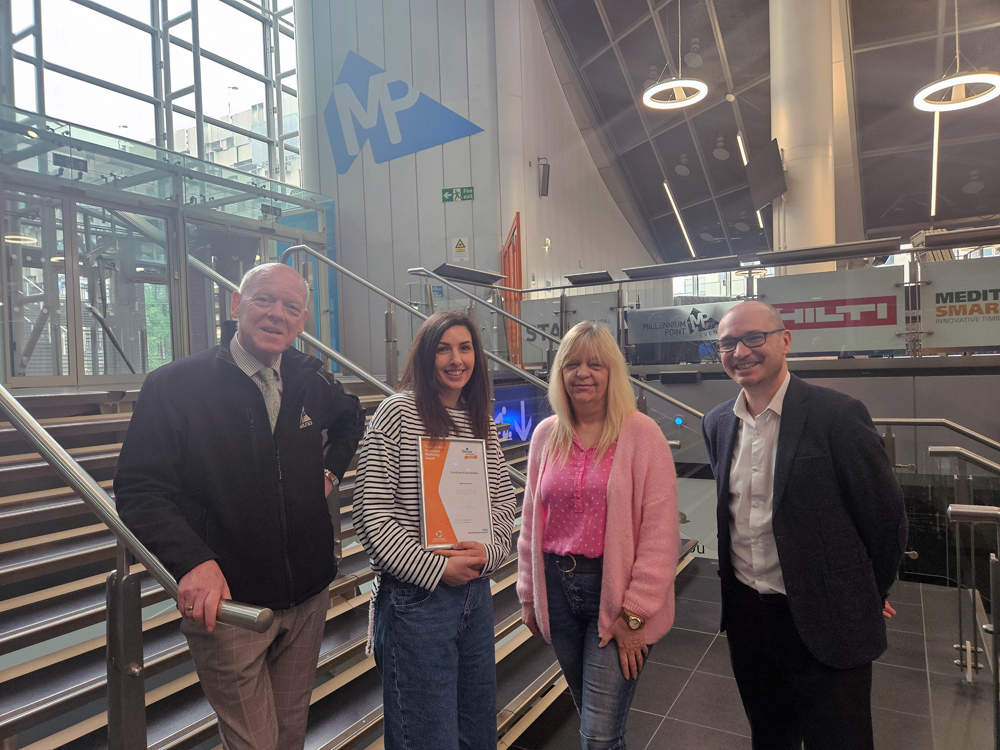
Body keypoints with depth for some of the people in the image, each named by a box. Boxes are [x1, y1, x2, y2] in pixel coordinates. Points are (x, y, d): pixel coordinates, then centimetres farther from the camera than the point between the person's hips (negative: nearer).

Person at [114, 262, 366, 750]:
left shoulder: (311, 381, 2)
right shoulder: (174, 386, -12)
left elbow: (351, 418, 24)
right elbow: (138, 489, -15)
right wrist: (192, 561, -29)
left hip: (308, 598, 5)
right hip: (225, 602, -4)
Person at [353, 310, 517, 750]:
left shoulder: (484, 424, 8)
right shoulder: (397, 413, -11)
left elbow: (504, 503, 11)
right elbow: (370, 514, -14)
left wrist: (488, 552, -8)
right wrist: (436, 569, -16)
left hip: (475, 592, 6)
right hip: (416, 598, -6)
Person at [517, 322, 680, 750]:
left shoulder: (641, 434, -9)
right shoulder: (546, 435, 4)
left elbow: (661, 533, -11)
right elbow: (531, 520, 10)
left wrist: (635, 613, -12)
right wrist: (529, 595, 11)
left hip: (614, 588, -4)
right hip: (557, 586, 4)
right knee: (588, 712, 20)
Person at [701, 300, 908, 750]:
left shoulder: (838, 415, -16)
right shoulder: (717, 423, 2)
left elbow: (886, 517, -8)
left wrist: (867, 599, 3)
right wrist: (734, 576, 15)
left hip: (823, 623, -5)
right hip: (744, 613, 5)